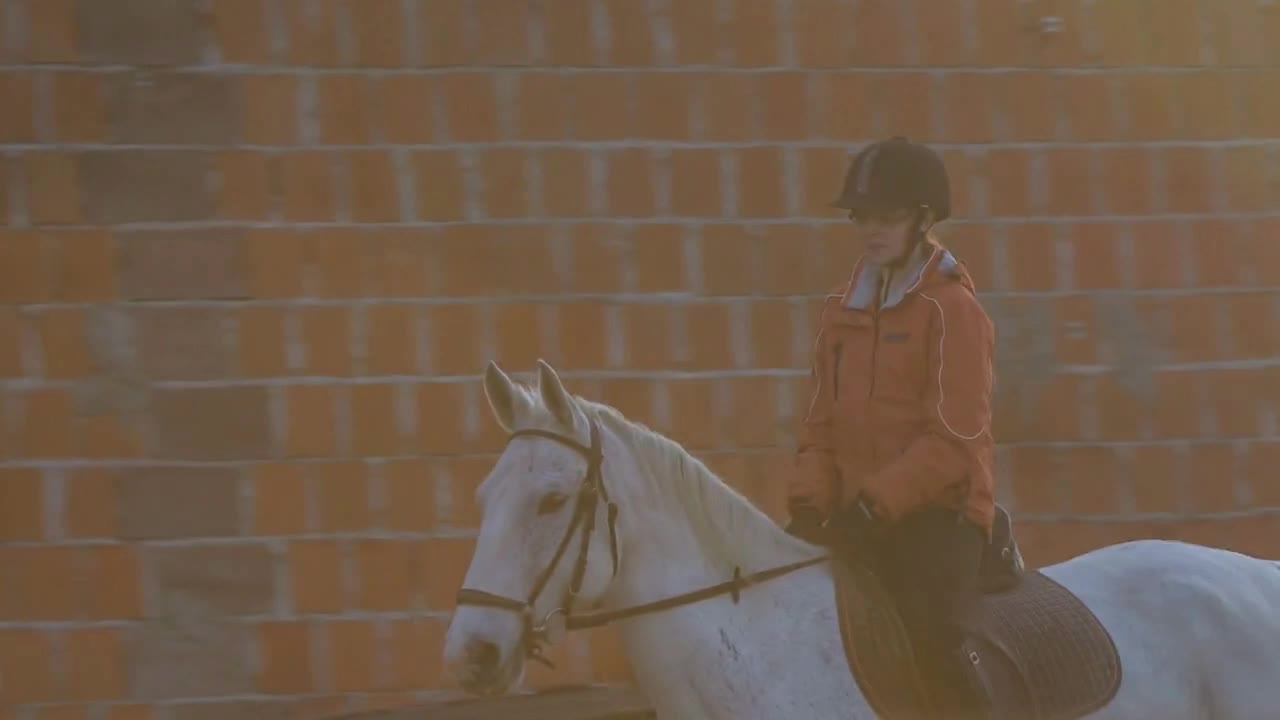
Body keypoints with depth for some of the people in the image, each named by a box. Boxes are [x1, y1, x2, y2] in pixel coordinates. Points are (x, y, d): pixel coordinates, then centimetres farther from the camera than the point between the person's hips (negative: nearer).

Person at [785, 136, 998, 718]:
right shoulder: (843, 310, 13)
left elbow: (954, 439, -14)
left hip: (937, 515, -7)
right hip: (858, 518, 7)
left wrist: (875, 503, -20)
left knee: (937, 642, -27)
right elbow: (821, 425, 16)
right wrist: (808, 502, -1)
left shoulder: (952, 308, -7)